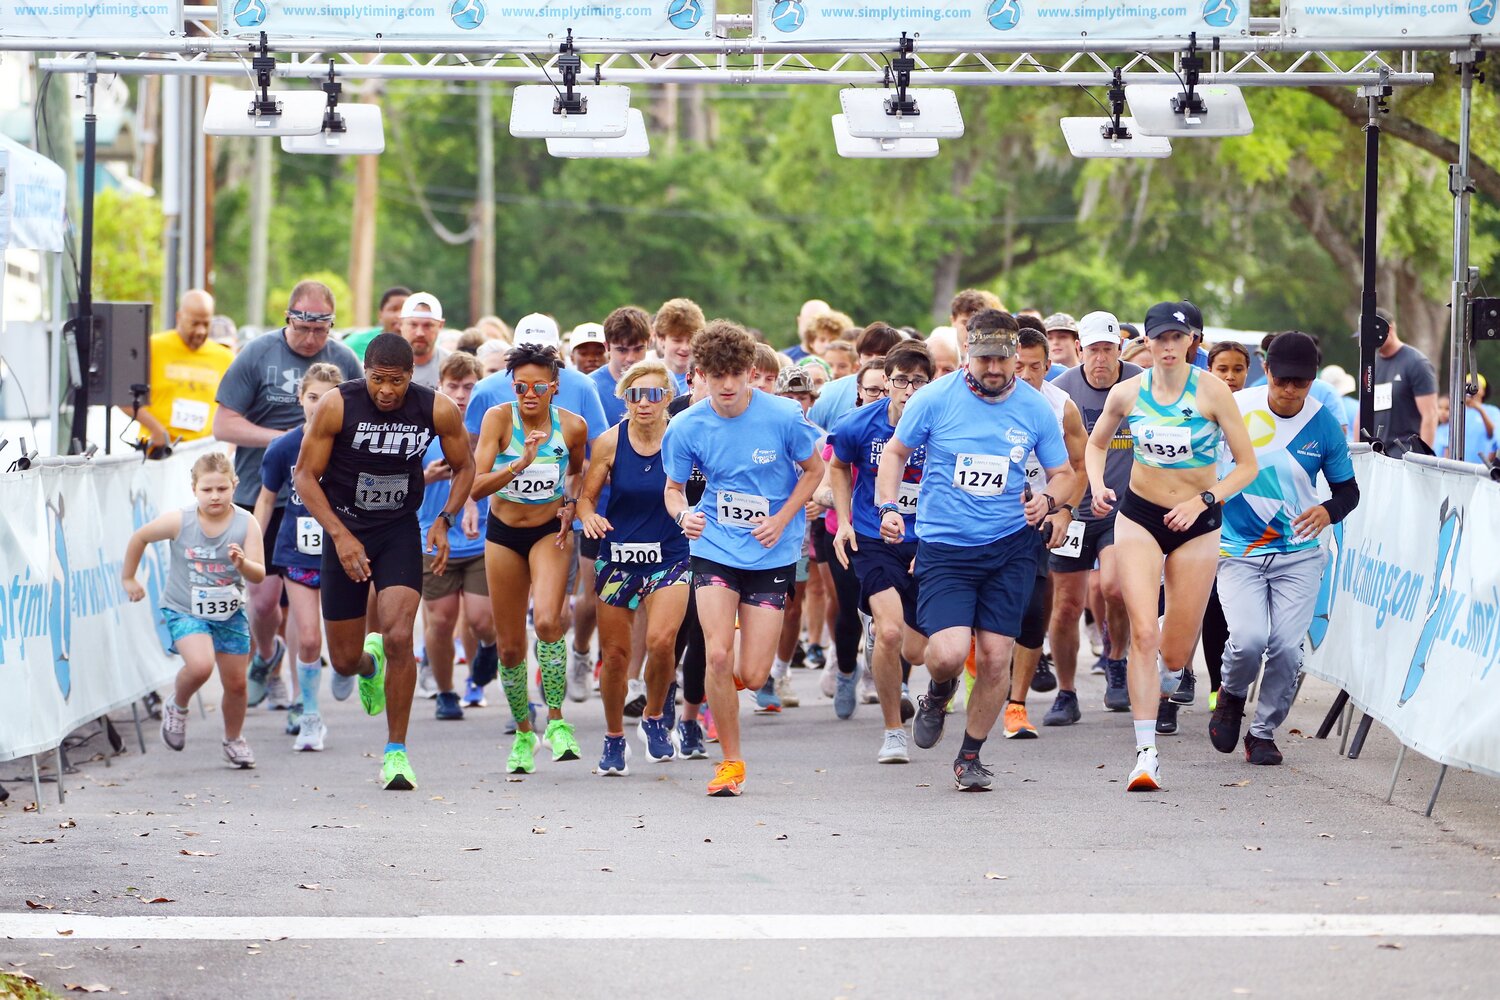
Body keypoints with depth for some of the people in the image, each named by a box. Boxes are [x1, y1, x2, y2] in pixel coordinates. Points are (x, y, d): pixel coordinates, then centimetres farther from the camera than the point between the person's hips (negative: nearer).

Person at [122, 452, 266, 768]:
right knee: (200, 665, -26)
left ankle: (233, 740, 34)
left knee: (236, 682, 8)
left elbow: (260, 574, -14)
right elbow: (139, 538, 1)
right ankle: (177, 707, 6)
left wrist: (243, 564, -35)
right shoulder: (180, 522, -15)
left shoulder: (245, 524, -12)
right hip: (184, 610, -2)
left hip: (229, 612, 2)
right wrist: (128, 579, 9)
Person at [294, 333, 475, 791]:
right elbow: (306, 475, -9)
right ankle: (366, 662, 46)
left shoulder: (438, 410, -12)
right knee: (345, 659, 5)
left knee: (399, 638, -20)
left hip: (400, 531, 0)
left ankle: (396, 753, -8)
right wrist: (340, 536, -18)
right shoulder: (336, 406, -17)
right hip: (345, 531, 0)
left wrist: (444, 522, -9)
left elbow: (464, 467, 6)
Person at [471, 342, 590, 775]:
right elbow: (476, 487, -23)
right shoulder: (499, 419, -15)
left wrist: (570, 503, -4)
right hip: (504, 532, 1)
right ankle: (523, 732, 26)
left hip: (550, 532, -1)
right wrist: (520, 464, -36)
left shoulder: (572, 426, -10)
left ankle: (556, 722, -13)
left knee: (547, 621, -26)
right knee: (510, 646, 6)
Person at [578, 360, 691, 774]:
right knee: (615, 654, 6)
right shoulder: (610, 443, -5)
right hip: (618, 557, 2)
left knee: (661, 640, -22)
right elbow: (586, 496, 4)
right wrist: (589, 518, -16)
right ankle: (614, 739, 27)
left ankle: (656, 718, 6)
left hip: (670, 557, -2)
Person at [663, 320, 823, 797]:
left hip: (772, 555, -1)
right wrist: (684, 514, -17)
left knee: (753, 676, -4)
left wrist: (782, 520, -10)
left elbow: (813, 470, 3)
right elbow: (674, 487, 6)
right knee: (718, 654, -15)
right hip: (714, 548, 1)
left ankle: (720, 689, 35)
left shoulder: (784, 416, -13)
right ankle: (731, 760, 3)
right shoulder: (686, 427, -8)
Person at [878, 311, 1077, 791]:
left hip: (1010, 547, 2)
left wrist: (1049, 499, -12)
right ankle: (938, 695, 21)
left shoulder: (1035, 408, -1)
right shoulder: (935, 399, -6)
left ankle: (970, 755, 21)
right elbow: (895, 452, 8)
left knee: (995, 657, 0)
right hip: (944, 548, -2)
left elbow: (1063, 474, 11)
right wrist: (888, 507, -7)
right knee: (948, 654, -17)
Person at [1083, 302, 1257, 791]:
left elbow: (1247, 465, -7)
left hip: (1197, 523, -1)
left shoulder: (1211, 391, -11)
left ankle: (1166, 688, 44)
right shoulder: (1127, 393, -4)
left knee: (1176, 651, 5)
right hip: (1139, 516, 1)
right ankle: (1146, 751, -17)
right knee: (1143, 632, -17)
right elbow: (1096, 443, 16)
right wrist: (1097, 486, -3)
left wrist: (1203, 501, -18)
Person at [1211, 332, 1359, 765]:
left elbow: (1348, 488, 8)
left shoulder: (1323, 424, -2)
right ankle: (1231, 696, 15)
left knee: (1286, 648, -8)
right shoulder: (1235, 409, -6)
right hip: (1238, 551, -1)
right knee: (1249, 639, -19)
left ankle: (1263, 733, 14)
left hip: (1299, 555, 1)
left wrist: (1328, 511, -12)